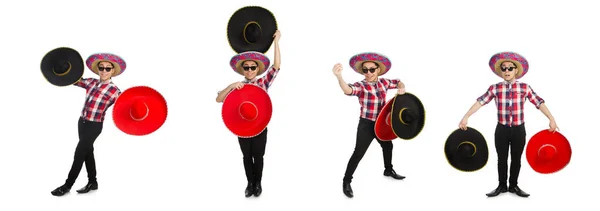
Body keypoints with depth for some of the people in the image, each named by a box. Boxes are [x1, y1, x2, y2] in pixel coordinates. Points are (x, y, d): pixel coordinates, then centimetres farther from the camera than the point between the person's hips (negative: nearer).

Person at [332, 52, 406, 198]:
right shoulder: (361, 86, -21)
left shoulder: (383, 82, -1)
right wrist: (339, 77, -64)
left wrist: (401, 88, -8)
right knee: (358, 153, -10)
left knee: (388, 146, 26)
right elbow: (348, 90, -43)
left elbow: (398, 82, 18)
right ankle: (346, 182, 2)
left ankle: (388, 170, 52)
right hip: (366, 125, -7)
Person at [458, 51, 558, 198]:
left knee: (516, 159, 10)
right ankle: (502, 186, 20)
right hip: (502, 130, 0)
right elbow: (480, 102, -9)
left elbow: (539, 103, -5)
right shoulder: (495, 88, -3)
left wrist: (551, 119, -12)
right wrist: (466, 117, -16)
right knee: (502, 159, 9)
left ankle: (514, 186, 23)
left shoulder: (525, 88, -2)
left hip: (518, 130, 0)